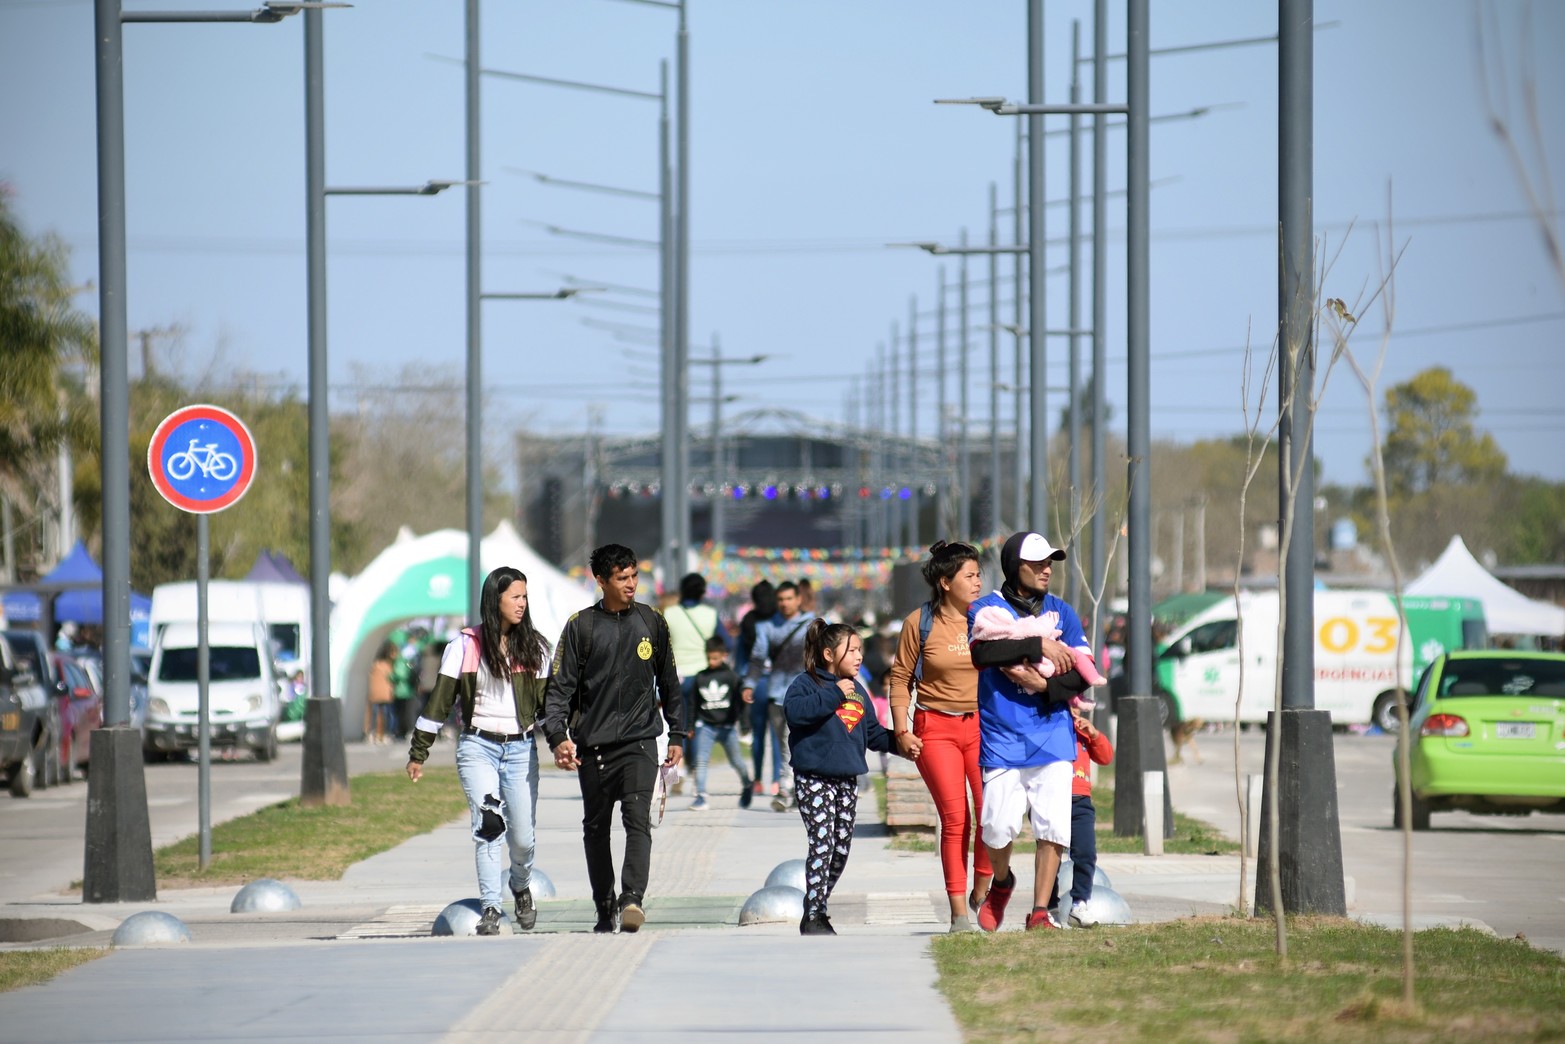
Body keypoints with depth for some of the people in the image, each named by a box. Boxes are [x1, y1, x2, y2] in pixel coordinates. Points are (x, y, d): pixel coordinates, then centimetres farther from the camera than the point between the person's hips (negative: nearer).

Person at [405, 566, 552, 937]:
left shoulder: (534, 648, 7)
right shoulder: (465, 646, 1)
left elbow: (547, 701, 10)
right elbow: (440, 700, 2)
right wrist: (417, 753, 2)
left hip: (521, 749, 2)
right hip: (477, 746, -2)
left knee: (522, 835, 2)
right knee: (488, 825, -16)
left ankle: (522, 887, 33)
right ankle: (490, 909, -14)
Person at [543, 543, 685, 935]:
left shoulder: (651, 622, 8)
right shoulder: (581, 626, 2)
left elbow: (668, 682, 17)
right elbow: (560, 685, -1)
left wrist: (677, 735, 14)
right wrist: (558, 735, -14)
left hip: (640, 741, 0)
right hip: (593, 744, 0)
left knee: (637, 818, -18)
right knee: (596, 828, 7)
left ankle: (632, 898, -28)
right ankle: (605, 909, 17)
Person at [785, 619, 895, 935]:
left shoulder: (857, 691, 16)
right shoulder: (807, 682, -5)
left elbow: (873, 733, 22)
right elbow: (794, 710, -26)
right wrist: (834, 695, -22)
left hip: (847, 779, 7)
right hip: (814, 777, -7)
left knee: (841, 847, 9)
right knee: (821, 843, -13)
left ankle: (819, 906, 21)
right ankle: (812, 917, -11)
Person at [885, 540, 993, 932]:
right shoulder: (919, 623, -1)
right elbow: (900, 678, 6)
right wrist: (901, 731, -2)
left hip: (982, 725, 2)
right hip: (936, 727, -2)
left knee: (991, 812, -13)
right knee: (955, 818, -7)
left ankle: (981, 892, 8)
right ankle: (958, 911, -1)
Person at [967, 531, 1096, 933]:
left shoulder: (1062, 613, 11)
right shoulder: (985, 609, 3)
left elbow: (1084, 673, 4)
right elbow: (982, 650, -17)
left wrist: (1043, 685, -12)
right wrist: (1038, 645, -18)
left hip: (1052, 737, 2)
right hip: (1002, 738, -2)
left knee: (1053, 828, -7)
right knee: (999, 827, -6)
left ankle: (1040, 912, 0)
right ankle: (1002, 882, 25)